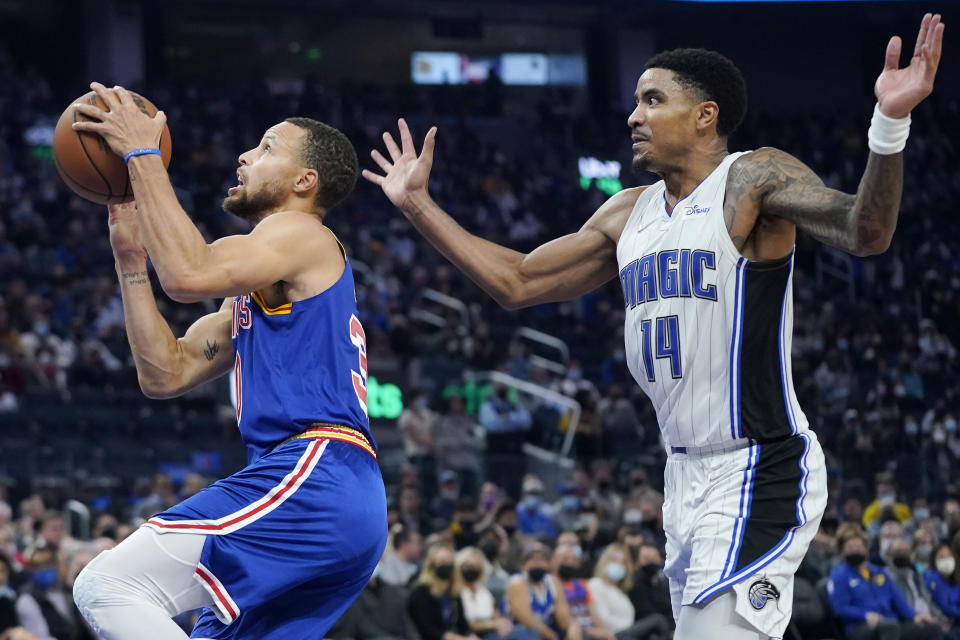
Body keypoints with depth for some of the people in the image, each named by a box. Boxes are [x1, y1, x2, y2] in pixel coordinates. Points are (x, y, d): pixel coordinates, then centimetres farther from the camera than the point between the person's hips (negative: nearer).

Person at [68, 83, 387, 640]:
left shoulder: (302, 234, 1)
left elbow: (188, 274, -18)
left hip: (309, 476, -10)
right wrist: (130, 252, 19)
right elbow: (165, 374, 22)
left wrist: (143, 155, -9)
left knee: (106, 587, -16)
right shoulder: (256, 290, 30)